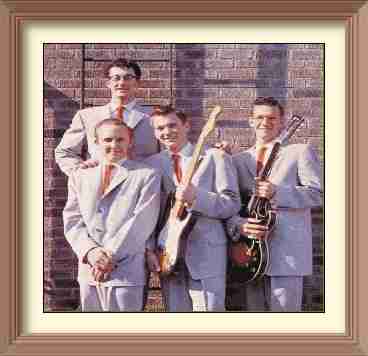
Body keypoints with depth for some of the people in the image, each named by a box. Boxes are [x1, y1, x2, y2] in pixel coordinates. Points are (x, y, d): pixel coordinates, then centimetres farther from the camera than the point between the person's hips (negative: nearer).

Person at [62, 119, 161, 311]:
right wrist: (91, 251, -11)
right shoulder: (80, 177, 14)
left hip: (126, 273, -4)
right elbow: (72, 221, 7)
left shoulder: (147, 175, 2)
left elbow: (142, 221, -7)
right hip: (88, 273, 4)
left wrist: (110, 256, -12)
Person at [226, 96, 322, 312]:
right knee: (254, 308, 12)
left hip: (287, 251, -4)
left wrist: (277, 193, -16)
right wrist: (239, 225, -12)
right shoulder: (239, 160, 15)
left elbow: (318, 193, -5)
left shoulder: (300, 152, 5)